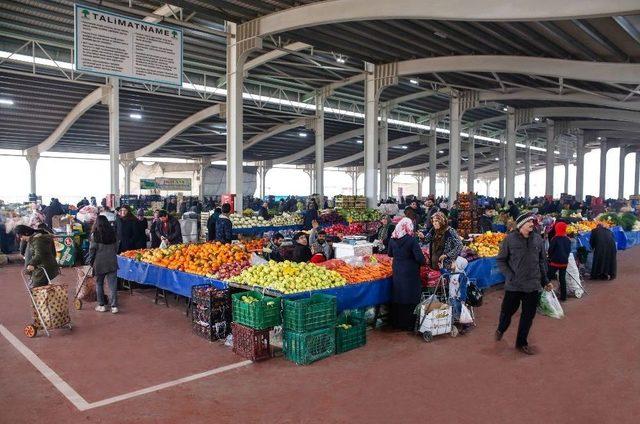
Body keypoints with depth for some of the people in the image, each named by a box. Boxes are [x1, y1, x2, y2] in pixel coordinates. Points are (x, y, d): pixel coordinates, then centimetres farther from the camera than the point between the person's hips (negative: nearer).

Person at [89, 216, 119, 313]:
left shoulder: (95, 234, -7)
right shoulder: (112, 233, 3)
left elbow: (92, 249, -5)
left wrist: (92, 261, 7)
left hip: (99, 262, -2)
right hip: (112, 261, 3)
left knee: (99, 283, 12)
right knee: (113, 284, 3)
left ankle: (101, 305, 17)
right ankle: (114, 306, 2)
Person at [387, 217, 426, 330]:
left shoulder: (392, 239, -2)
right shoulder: (411, 239, -18)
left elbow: (390, 254, 13)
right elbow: (420, 258, -17)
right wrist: (423, 261, 3)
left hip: (397, 272, 5)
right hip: (410, 273, -5)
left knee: (397, 297, 15)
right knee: (410, 299, 7)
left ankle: (396, 323, 26)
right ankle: (409, 324, 14)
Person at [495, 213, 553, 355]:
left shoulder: (538, 239, 1)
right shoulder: (510, 239, -8)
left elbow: (542, 261, 10)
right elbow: (501, 260, -3)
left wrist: (545, 281, 10)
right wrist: (510, 276, -13)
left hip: (533, 286, 3)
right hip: (513, 285, -3)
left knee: (528, 316, 11)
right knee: (507, 311, 11)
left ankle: (521, 342, 29)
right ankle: (501, 330, 42)